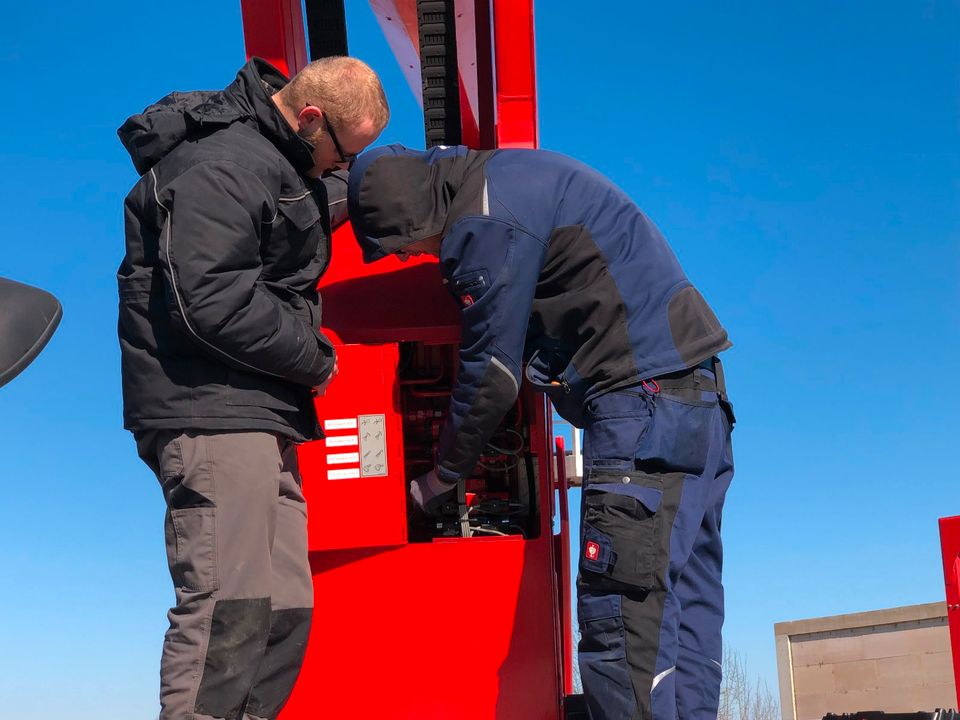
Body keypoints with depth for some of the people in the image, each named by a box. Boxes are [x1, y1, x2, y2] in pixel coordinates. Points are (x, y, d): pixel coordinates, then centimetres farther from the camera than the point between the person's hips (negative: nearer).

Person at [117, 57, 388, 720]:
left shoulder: (276, 161, 20)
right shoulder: (223, 165, -14)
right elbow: (212, 303, -23)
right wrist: (314, 359, -10)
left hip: (260, 416, 10)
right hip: (213, 415, -10)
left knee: (285, 613, 8)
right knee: (230, 615, -15)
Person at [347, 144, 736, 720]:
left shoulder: (490, 223, -14)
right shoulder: (503, 175, 17)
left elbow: (492, 374, -9)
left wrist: (441, 478, 4)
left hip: (646, 396, -11)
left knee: (622, 617, -14)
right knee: (685, 602, 9)